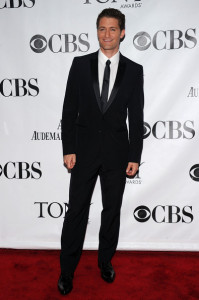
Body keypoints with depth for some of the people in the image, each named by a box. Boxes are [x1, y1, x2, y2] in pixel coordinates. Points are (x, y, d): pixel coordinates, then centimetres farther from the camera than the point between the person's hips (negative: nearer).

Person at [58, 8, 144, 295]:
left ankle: (105, 261, 35)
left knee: (112, 211, 13)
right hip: (85, 150, 0)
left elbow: (136, 118, 1)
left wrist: (135, 157, -3)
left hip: (117, 152, 1)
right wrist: (68, 149, -6)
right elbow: (69, 109, 0)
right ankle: (67, 270, 23)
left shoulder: (134, 70, 2)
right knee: (76, 210, 6)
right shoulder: (80, 64, 2)